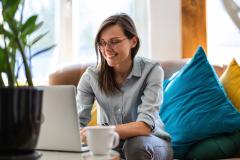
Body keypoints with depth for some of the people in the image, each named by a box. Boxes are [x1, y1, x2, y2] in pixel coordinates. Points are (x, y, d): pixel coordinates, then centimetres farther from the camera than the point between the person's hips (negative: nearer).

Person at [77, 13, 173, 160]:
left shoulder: (151, 70, -15)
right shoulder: (91, 76, -6)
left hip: (151, 143, -2)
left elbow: (145, 125, -26)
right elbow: (77, 121, -13)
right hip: (112, 144, 2)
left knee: (136, 144, -35)